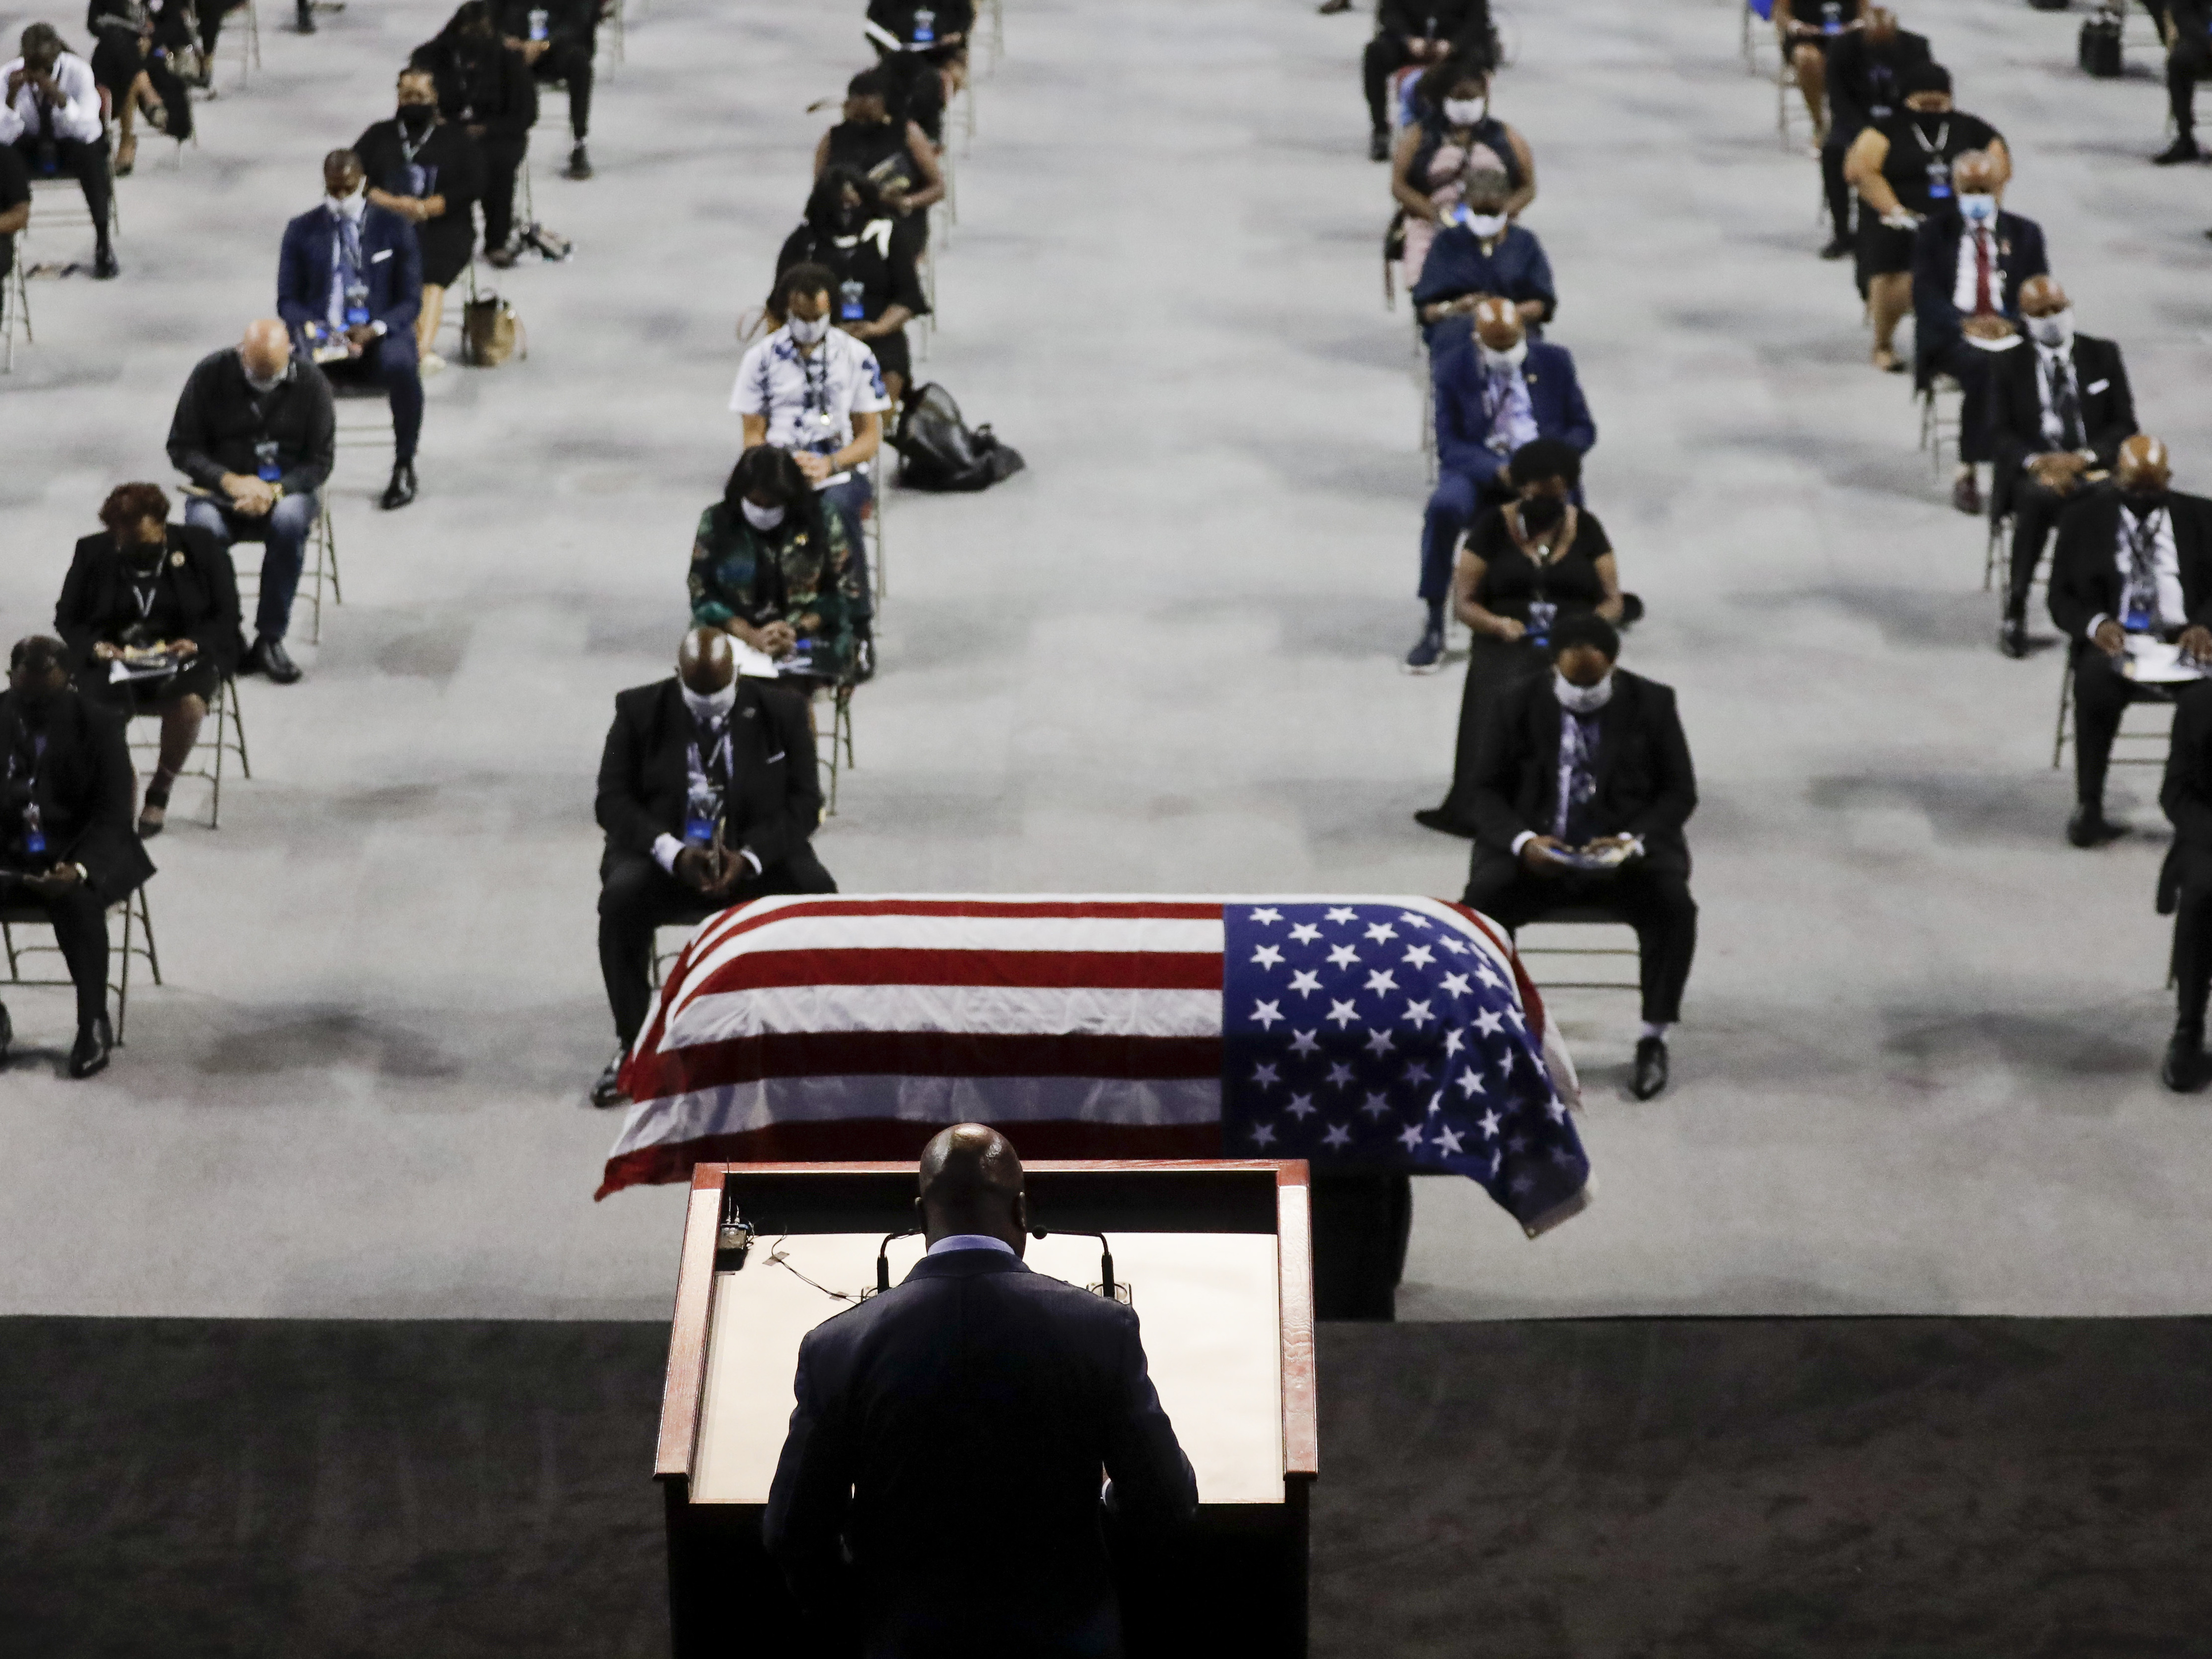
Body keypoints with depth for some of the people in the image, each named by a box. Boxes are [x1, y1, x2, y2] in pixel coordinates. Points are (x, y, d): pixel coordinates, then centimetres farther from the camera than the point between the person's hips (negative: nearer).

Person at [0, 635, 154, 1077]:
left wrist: (79, 868, -29)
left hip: (81, 853, -3)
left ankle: (94, 1024, -22)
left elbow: (113, 816, -10)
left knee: (78, 900, -36)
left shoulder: (99, 727, -7)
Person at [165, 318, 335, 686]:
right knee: (203, 527, -35)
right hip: (220, 490, 0)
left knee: (290, 520, -36)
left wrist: (276, 490, -21)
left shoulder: (310, 382, -4)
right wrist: (230, 481, -19)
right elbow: (181, 448, -2)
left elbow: (320, 461, -2)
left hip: (286, 489, 0)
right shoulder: (210, 375, -5)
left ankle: (270, 638, -25)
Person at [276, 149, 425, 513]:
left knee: (402, 367, -37)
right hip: (321, 335, 0)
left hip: (379, 336, 0)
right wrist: (312, 329, -14)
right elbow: (287, 300, 9)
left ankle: (404, 467, -17)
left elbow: (411, 300, 4)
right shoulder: (302, 231, 10)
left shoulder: (394, 227, 7)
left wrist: (375, 330, -16)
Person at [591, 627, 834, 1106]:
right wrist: (672, 852, -22)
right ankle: (633, 1045, -18)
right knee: (621, 897, -32)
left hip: (757, 856, 0)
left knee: (817, 894, -29)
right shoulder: (639, 711, 0)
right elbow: (612, 799, -4)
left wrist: (749, 857, -20)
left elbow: (805, 801, -2)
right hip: (665, 855, 0)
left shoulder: (781, 711, 0)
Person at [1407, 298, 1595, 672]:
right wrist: (1498, 471, -22)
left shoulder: (1555, 361, 6)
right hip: (1479, 470, 0)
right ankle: (1434, 624, -23)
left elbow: (1583, 429, 8)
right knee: (1444, 507, -33)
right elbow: (1449, 445, -4)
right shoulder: (1454, 369, 2)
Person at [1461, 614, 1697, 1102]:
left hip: (1626, 852, 0)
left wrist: (1633, 841, -18)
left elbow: (1680, 791, 2)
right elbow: (1487, 790, 3)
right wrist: (1522, 841, -18)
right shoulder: (1521, 705, 3)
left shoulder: (1651, 704, 1)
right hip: (1538, 854, 0)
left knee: (1673, 906, -31)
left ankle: (1653, 1039, -17)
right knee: (1481, 901, -29)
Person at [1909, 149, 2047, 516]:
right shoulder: (1934, 232, 10)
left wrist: (2012, 323, -15)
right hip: (1951, 336, -2)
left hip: (2008, 332, 2)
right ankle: (1967, 473, -29)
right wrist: (1963, 324, -19)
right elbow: (1925, 295, -1)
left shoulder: (2024, 233, 15)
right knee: (1980, 366, -36)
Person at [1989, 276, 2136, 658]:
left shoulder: (2103, 355, 10)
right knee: (2039, 497, -38)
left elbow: (2125, 425, 5)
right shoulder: (2010, 365, 10)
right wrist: (2036, 461, -19)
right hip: (2032, 470, -1)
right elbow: (1999, 435, 2)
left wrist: (2085, 457, -14)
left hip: (2093, 468, 1)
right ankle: (2015, 610, -28)